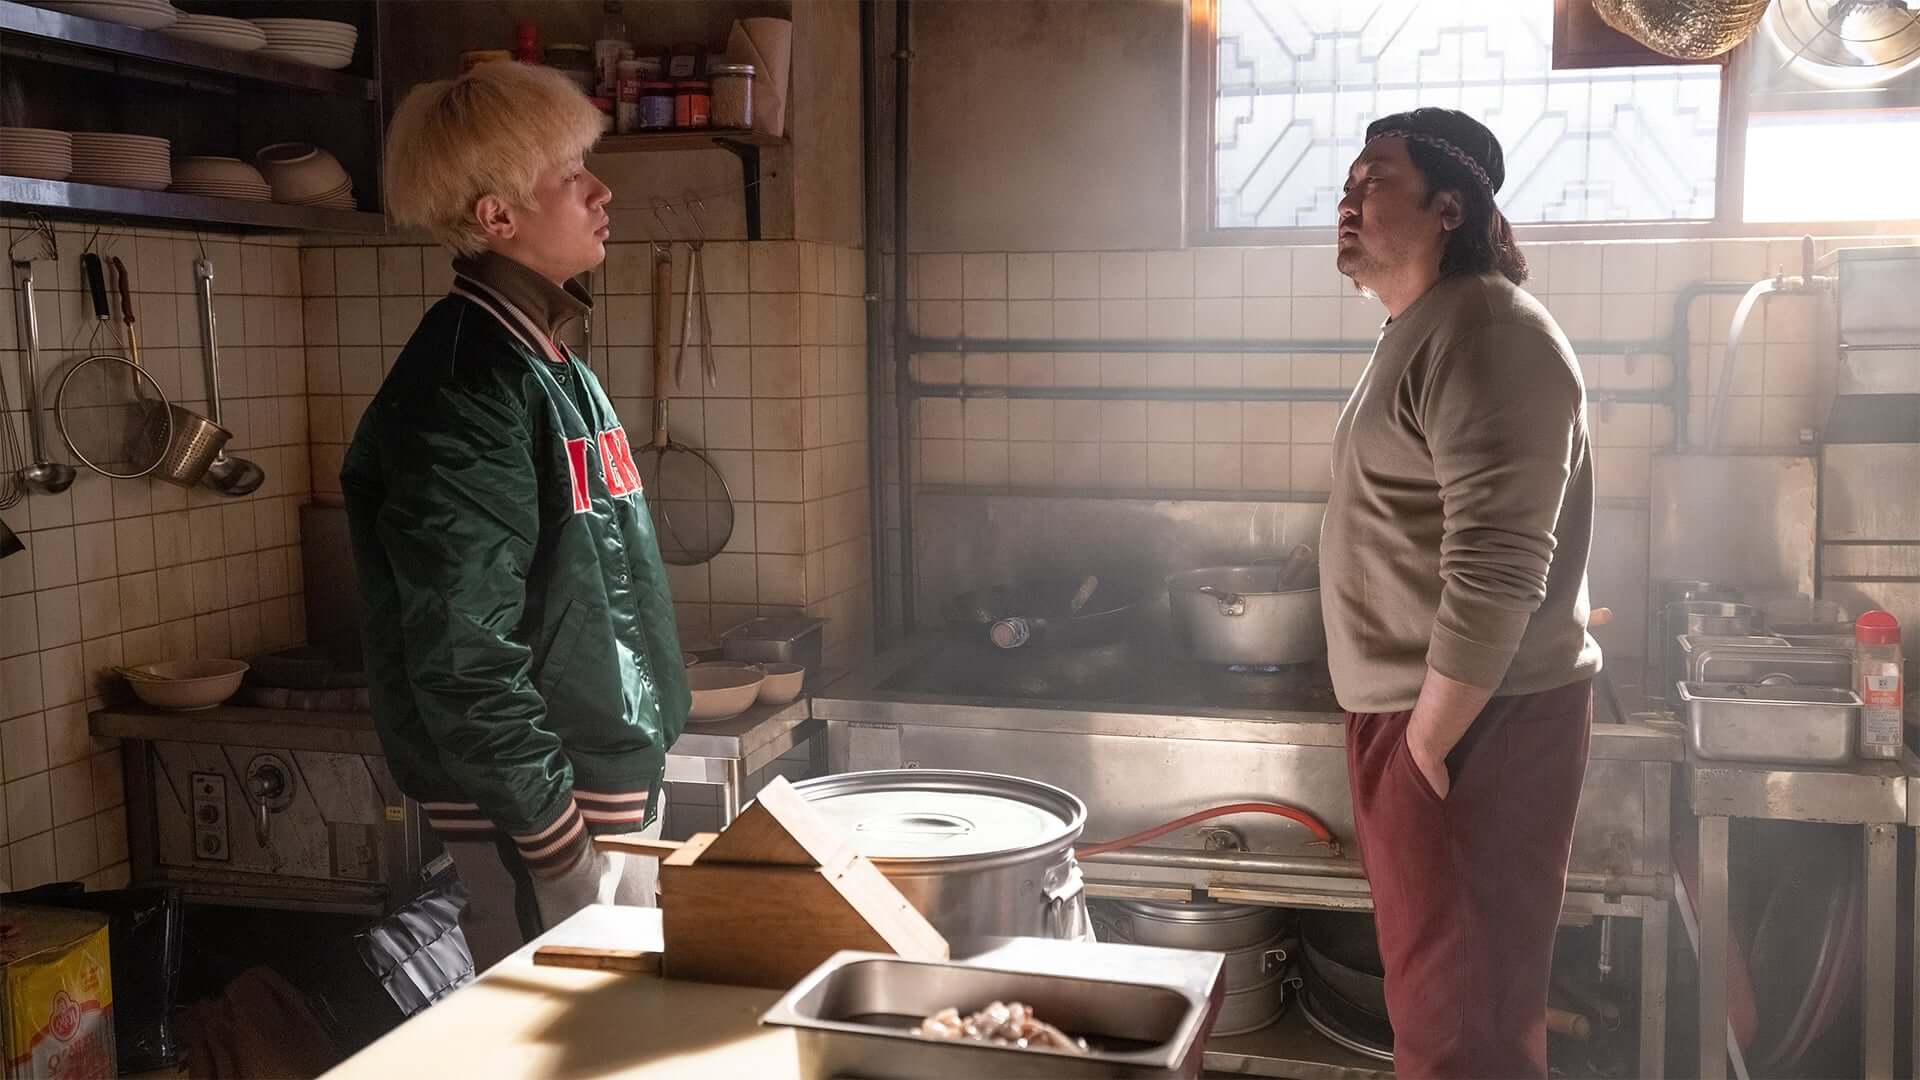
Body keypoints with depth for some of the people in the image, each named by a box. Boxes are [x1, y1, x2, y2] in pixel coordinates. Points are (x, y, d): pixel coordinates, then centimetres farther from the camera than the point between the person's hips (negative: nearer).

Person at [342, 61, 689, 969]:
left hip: (620, 783, 9)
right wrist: (553, 830, -20)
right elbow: (462, 653, -24)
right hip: (541, 805, -9)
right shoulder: (464, 386, -19)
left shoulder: (553, 367, 12)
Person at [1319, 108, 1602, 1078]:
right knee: (1432, 986, 20)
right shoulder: (1419, 332, 15)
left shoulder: (1485, 335, -18)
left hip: (1468, 722, -10)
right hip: (1412, 710, 10)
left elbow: (1495, 569, -25)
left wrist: (1429, 741, -19)